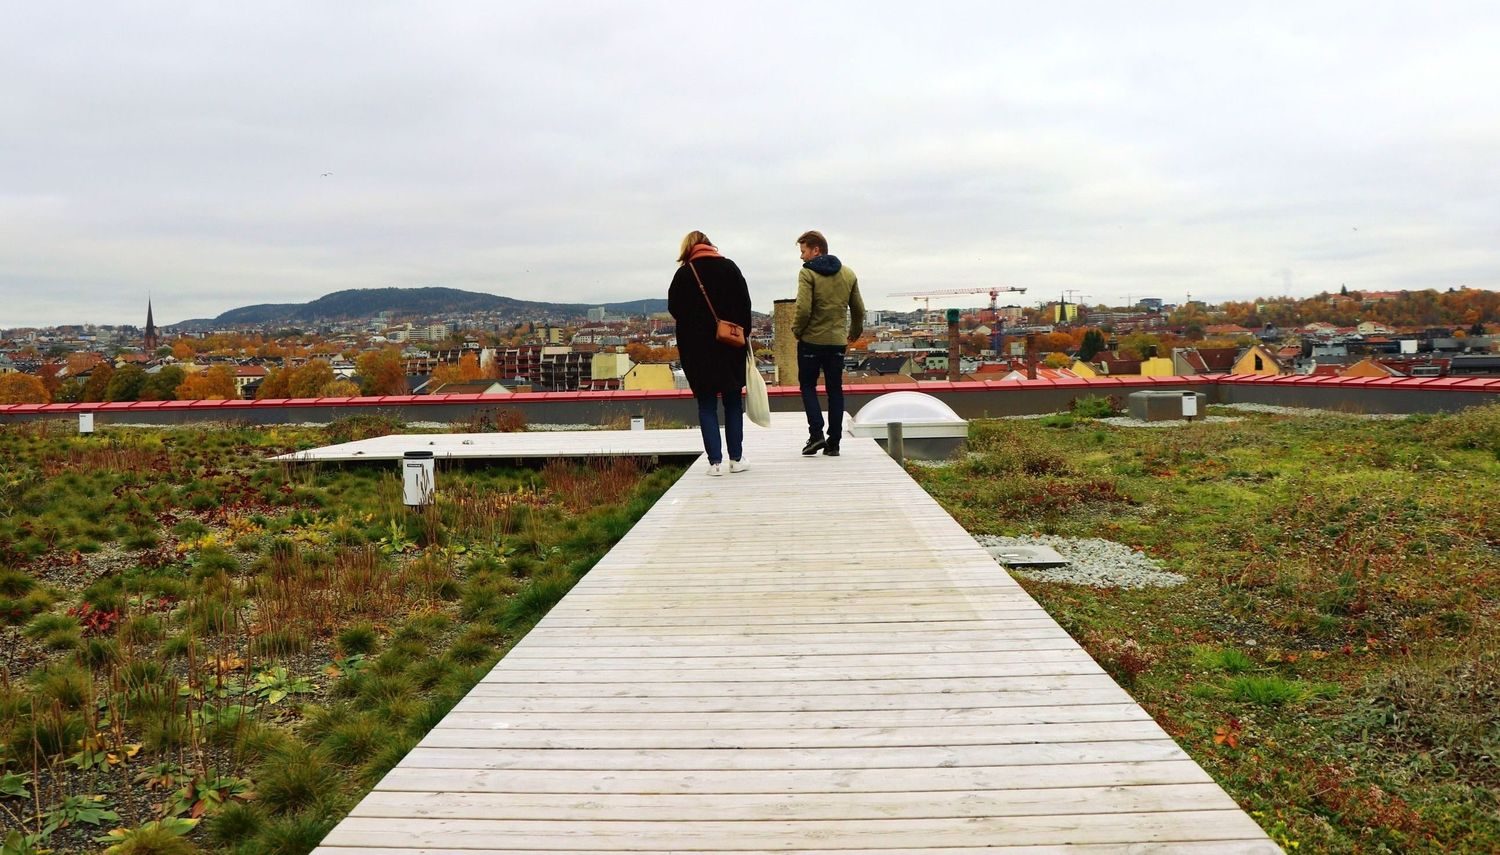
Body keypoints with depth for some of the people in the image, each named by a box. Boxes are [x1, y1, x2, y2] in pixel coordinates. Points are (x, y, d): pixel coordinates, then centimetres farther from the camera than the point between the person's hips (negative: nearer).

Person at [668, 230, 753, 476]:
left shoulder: (683, 274, -4)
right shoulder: (729, 267, 0)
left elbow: (674, 309, -5)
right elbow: (745, 304, -1)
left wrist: (692, 329, 11)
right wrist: (743, 334, 7)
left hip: (697, 349, -1)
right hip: (730, 346, 1)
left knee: (707, 405, 5)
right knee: (733, 403, 12)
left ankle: (715, 461, 1)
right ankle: (736, 458, 14)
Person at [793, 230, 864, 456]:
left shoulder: (807, 273, -10)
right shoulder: (848, 274, 8)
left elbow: (803, 309, -19)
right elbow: (858, 309, 11)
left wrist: (797, 329, -2)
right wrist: (854, 333, 25)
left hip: (811, 340, -4)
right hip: (838, 341, 4)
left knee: (808, 386, 10)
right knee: (835, 390, 10)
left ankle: (816, 433, -4)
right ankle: (833, 442, 9)